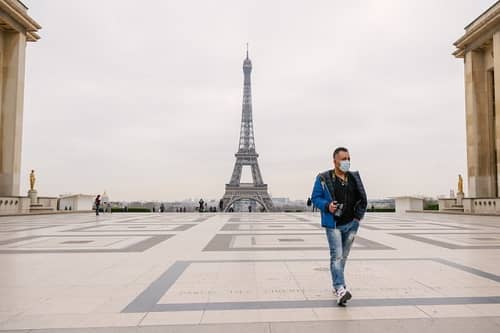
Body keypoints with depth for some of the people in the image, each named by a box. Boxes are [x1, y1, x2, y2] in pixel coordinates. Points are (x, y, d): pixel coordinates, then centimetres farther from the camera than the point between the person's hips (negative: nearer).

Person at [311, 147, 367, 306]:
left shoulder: (354, 177, 8)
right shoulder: (323, 178, -5)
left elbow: (362, 199, 13)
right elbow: (315, 197, -2)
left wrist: (359, 215, 1)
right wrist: (327, 206, -20)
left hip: (351, 224, 5)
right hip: (333, 224, -4)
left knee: (343, 256, 13)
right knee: (336, 256, -13)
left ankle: (336, 285, 28)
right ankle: (340, 289, -16)